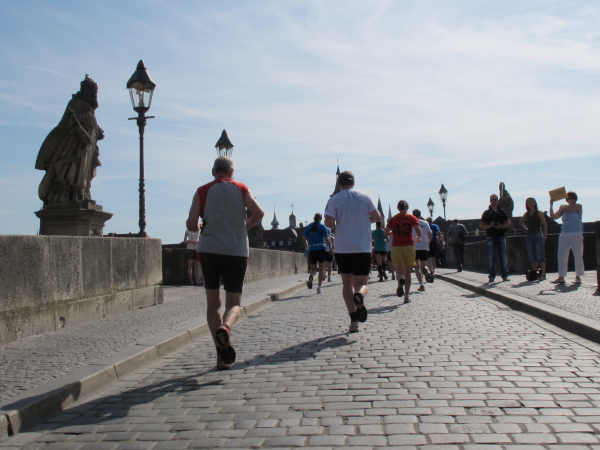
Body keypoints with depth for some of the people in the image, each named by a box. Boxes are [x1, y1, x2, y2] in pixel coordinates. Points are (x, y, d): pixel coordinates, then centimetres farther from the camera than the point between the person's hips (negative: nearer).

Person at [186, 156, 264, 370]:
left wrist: (196, 227, 22)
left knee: (213, 303, 10)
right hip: (237, 252, 0)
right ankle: (225, 327, -25)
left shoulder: (203, 191, 6)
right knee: (234, 303, 9)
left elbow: (191, 224, -1)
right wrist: (245, 225, 12)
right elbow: (259, 213, -7)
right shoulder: (241, 189, 8)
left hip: (210, 250, 0)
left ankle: (221, 354, 2)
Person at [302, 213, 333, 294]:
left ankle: (311, 276, -23)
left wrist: (307, 247, 21)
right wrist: (330, 248, 4)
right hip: (321, 249, -3)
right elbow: (327, 239, -7)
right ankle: (319, 287, 2)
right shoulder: (322, 226, 0)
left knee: (313, 268, 12)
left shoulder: (308, 227, 9)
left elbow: (303, 238, 6)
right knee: (321, 268, 7)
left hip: (311, 250, 3)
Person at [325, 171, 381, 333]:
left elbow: (329, 222, -9)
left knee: (347, 284, 12)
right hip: (363, 247, 0)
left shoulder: (334, 199, 2)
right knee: (362, 283, 5)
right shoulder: (365, 197, 7)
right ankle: (359, 296, -32)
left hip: (342, 248, 0)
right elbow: (377, 216, -1)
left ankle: (354, 321, 4)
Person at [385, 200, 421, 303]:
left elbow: (386, 232, 4)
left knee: (399, 270, -5)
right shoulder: (412, 218, 3)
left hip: (396, 247, 0)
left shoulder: (393, 219, 7)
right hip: (409, 246, 0)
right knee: (408, 272, 8)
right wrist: (418, 238, 12)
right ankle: (406, 296, 6)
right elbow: (418, 230, -9)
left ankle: (400, 280, -42)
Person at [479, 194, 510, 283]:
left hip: (501, 236, 1)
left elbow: (508, 223, 11)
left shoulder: (502, 212, 11)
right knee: (491, 257, -3)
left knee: (503, 257, 1)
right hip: (491, 237, -1)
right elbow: (481, 225, 7)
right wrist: (489, 226, -12)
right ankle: (491, 276, 0)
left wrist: (501, 226, -9)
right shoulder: (486, 212, 8)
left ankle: (505, 276, 6)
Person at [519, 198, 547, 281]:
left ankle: (542, 274, -7)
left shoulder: (539, 213, -1)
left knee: (540, 256, -7)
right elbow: (520, 222, 29)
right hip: (529, 236, 5)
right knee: (532, 258, 6)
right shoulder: (526, 214, 11)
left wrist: (544, 236, -13)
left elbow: (544, 225, -5)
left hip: (538, 235, -5)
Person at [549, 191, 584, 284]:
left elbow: (569, 209, -12)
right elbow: (553, 217, 4)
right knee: (561, 255, -4)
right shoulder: (563, 209, 11)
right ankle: (561, 277, -4)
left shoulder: (579, 206, 4)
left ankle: (578, 276, 10)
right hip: (564, 235, 3)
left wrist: (562, 207, 8)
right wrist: (551, 205, -5)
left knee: (578, 256, 1)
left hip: (576, 235, -3)